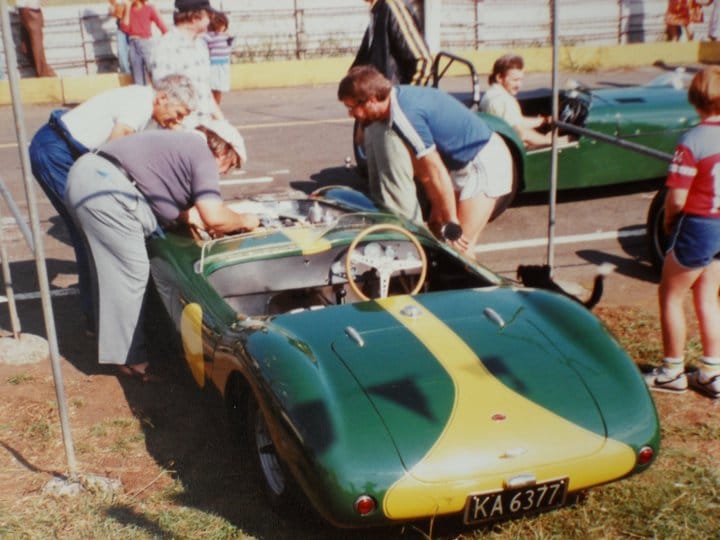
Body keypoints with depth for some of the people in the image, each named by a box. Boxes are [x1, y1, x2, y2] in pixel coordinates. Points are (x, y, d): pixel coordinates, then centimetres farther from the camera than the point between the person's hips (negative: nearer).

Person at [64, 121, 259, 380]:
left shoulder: (179, 143, 25)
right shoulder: (202, 154, -3)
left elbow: (172, 202, 27)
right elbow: (214, 217, -12)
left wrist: (202, 222, 19)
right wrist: (243, 221, 6)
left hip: (84, 174, 10)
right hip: (104, 188, -10)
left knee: (113, 267, 20)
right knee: (131, 273, -2)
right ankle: (130, 357, 6)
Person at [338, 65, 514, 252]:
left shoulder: (405, 115, -28)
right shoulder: (400, 97, 1)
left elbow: (436, 173, -24)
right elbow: (420, 167, 7)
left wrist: (452, 225, -15)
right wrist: (438, 210, 11)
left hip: (484, 163, -10)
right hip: (466, 161, 10)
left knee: (458, 247, -7)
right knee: (436, 232, 15)